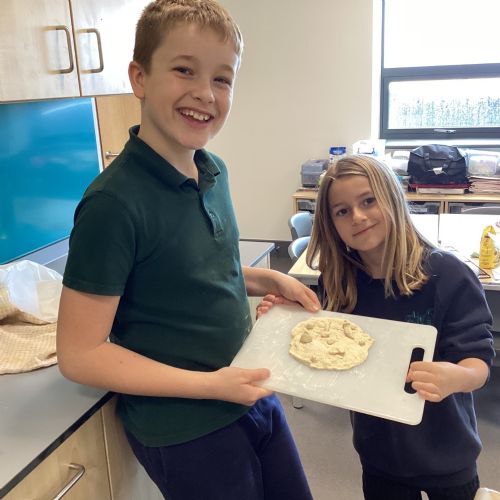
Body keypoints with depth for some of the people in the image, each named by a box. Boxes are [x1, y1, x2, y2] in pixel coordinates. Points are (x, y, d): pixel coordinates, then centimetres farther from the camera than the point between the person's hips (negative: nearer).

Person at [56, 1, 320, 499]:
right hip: (185, 431, -7)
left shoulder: (214, 172, -2)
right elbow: (79, 354, -21)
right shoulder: (115, 202, -25)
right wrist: (210, 385, -21)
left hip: (250, 397, 7)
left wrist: (268, 279, -3)